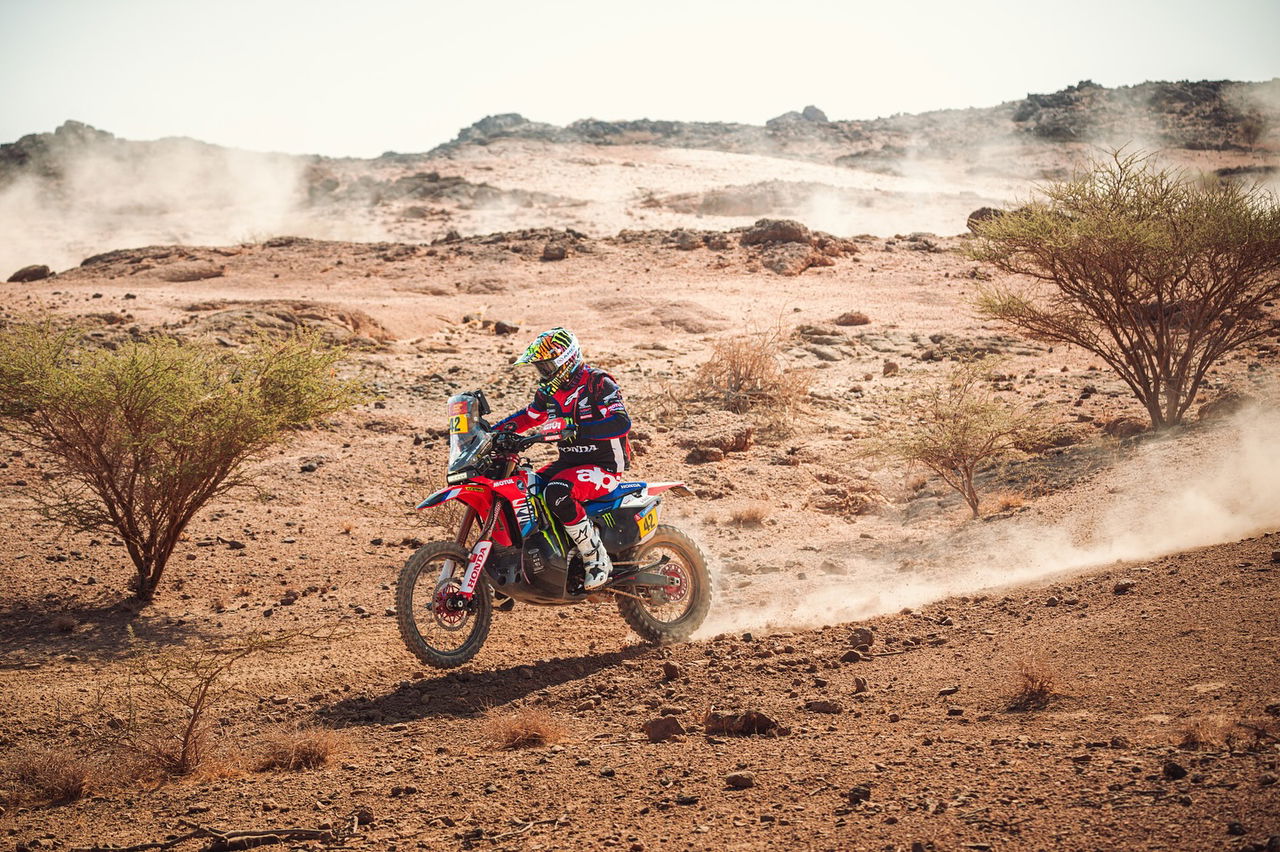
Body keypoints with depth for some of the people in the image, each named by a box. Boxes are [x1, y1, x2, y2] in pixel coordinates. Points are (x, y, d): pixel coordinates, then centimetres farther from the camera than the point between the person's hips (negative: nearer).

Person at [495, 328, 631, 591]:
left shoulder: (598, 384, -15)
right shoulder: (550, 391, 9)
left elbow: (621, 422, -28)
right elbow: (530, 415, 26)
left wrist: (577, 427, -38)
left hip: (604, 467, -8)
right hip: (569, 461, 8)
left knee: (557, 493, -35)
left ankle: (597, 558, -24)